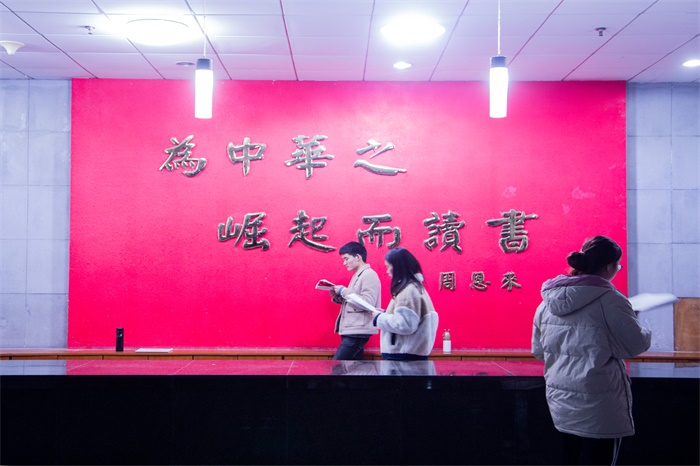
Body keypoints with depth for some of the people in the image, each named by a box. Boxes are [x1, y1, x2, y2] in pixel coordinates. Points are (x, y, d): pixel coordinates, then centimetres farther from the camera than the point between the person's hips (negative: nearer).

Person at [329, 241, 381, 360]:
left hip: (357, 332, -10)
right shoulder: (358, 275, 18)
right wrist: (337, 296, 4)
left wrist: (343, 291, -17)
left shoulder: (369, 275, -12)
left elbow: (367, 303, -22)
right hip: (352, 331, 10)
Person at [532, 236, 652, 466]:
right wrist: (646, 334, 10)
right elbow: (634, 345, -10)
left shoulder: (548, 300, 3)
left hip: (560, 400, 7)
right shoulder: (610, 300, -16)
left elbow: (538, 351, 10)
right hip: (598, 406, -6)